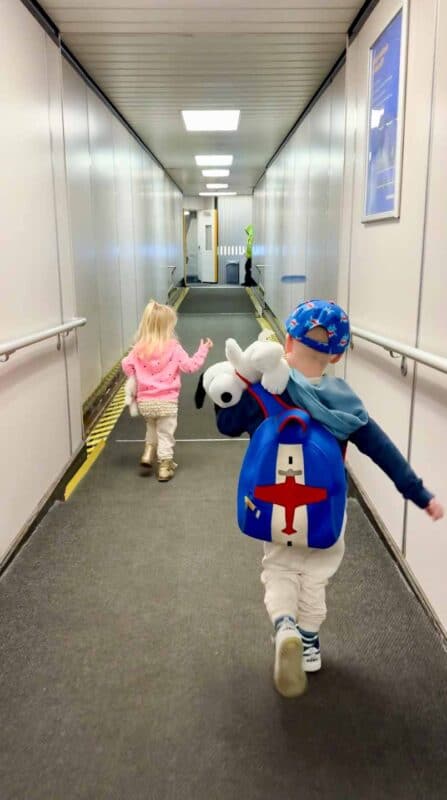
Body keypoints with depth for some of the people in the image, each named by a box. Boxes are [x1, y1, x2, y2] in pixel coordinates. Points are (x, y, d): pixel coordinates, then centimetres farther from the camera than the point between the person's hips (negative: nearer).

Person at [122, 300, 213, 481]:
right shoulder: (173, 348, -11)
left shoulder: (140, 348, 0)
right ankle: (165, 467, 15)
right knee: (165, 434, 8)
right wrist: (203, 350, 0)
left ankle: (148, 452, 22)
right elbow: (190, 366, -10)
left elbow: (126, 365, 3)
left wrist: (135, 378, 18)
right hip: (166, 401, -4)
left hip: (145, 400, 4)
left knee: (152, 427, 31)